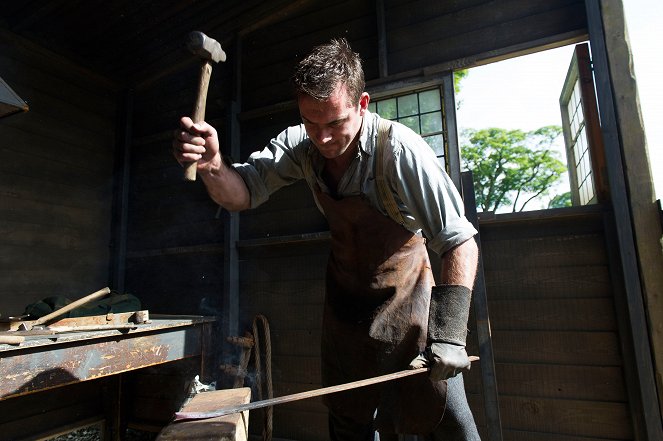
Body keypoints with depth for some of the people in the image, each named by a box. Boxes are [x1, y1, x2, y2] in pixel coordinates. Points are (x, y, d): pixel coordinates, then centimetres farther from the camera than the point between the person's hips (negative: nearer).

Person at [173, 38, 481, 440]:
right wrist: (211, 165, -37)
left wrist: (449, 332, -33)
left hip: (404, 296, -4)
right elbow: (241, 194, -15)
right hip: (346, 296, 4)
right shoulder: (300, 145, -14)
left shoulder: (400, 150, -28)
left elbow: (459, 241, -27)